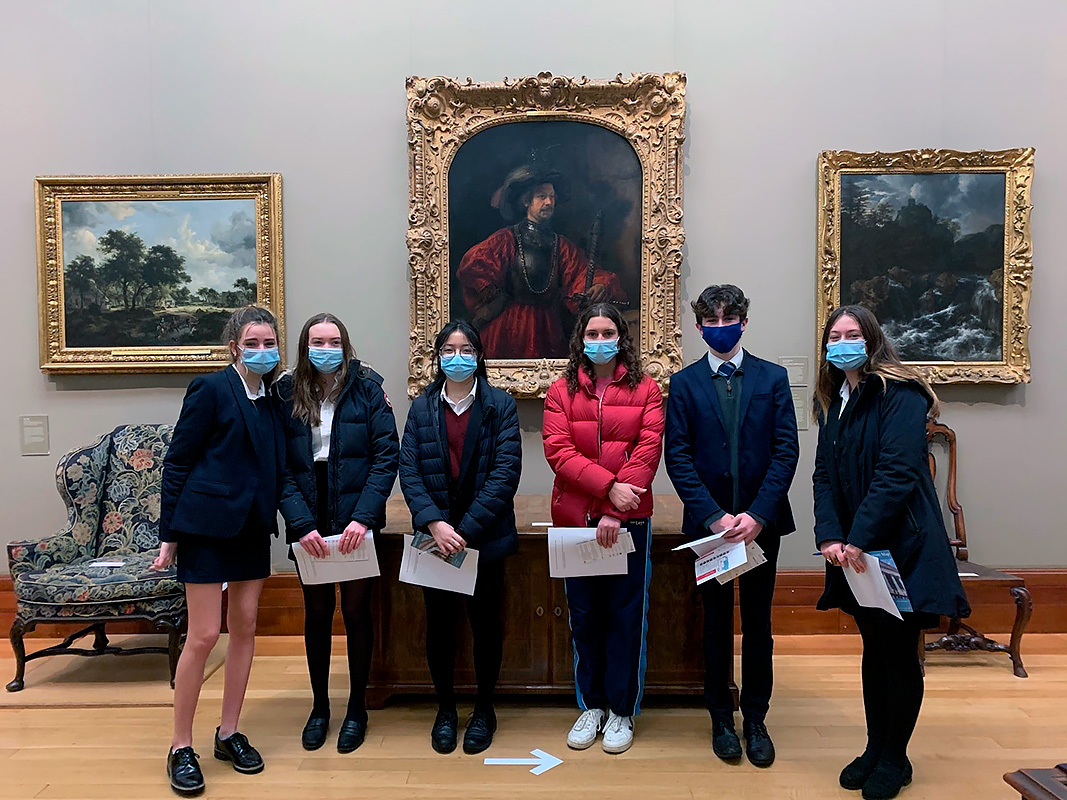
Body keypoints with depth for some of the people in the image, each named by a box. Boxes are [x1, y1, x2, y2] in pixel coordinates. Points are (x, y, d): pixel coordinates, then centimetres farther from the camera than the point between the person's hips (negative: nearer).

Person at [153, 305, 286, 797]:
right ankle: (181, 748, 15)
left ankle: (229, 734, 26)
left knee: (245, 628, 11)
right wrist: (169, 534, -9)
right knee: (204, 635, -2)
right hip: (207, 524, -6)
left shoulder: (273, 397, 8)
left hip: (253, 528, 6)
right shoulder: (210, 389, -9)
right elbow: (177, 462, -8)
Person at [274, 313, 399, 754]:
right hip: (308, 522, 2)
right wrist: (301, 524, -15)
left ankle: (357, 708, 26)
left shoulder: (367, 388, -5)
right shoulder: (286, 394, 0)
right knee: (316, 612, 13)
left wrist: (363, 516, -18)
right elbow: (280, 468, -4)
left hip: (356, 520, -1)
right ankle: (319, 707, 30)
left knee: (356, 611, 9)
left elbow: (387, 455, -9)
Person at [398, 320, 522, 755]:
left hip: (485, 536, -2)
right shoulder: (422, 408, 4)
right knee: (439, 624, 10)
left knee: (486, 622, 8)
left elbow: (505, 473, -11)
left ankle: (484, 710, 28)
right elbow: (409, 471, -3)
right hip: (434, 536, 2)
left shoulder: (500, 405, -3)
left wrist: (466, 529, -16)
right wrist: (435, 524, -17)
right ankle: (445, 709, 30)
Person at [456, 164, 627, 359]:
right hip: (510, 326, -3)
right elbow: (471, 265, -13)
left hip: (548, 328, 3)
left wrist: (602, 286, -27)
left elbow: (584, 270, -5)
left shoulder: (561, 244, 10)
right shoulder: (507, 238, -1)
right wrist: (496, 299, -14)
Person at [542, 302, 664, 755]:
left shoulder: (645, 390, 2)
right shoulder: (562, 391, 5)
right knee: (584, 615, 12)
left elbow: (648, 451, -8)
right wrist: (609, 486, -19)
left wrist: (613, 512, -17)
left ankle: (622, 712, 22)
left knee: (626, 615, 7)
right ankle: (591, 706, 28)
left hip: (629, 520, -1)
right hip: (575, 518, 2)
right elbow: (558, 451, -7)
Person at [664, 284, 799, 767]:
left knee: (757, 623, 10)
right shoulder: (684, 383, 2)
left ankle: (755, 719, 25)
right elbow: (678, 456, -4)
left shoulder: (773, 378, 3)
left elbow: (786, 451, -3)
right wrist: (714, 516, -14)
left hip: (761, 522, 1)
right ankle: (721, 717, 26)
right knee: (716, 622, 11)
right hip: (708, 521, 0)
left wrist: (757, 515, -13)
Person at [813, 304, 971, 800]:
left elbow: (896, 473, -21)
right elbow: (825, 476, 4)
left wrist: (858, 539, -24)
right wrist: (829, 536, -10)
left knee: (899, 653, 5)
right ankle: (874, 749, 28)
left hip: (901, 545, -6)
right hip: (856, 551, 6)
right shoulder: (833, 403, 10)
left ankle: (894, 759, 21)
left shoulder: (900, 395, -12)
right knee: (874, 649, 15)